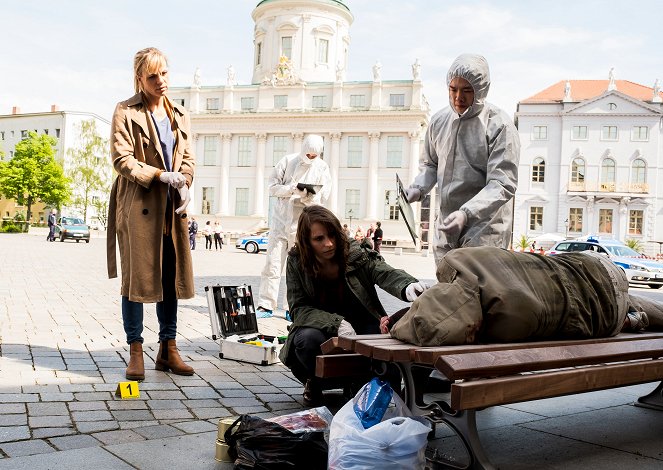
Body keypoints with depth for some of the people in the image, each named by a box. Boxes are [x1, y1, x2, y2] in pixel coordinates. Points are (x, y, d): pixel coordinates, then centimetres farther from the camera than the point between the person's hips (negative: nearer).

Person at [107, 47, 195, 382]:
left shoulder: (180, 115, 18)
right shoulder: (126, 112, 1)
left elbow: (188, 158, 14)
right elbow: (121, 158, -8)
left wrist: (184, 185, -5)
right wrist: (160, 175, -17)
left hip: (172, 208, 5)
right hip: (138, 206, -5)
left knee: (172, 278, 7)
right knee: (136, 277, -2)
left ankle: (168, 349, 16)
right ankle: (135, 352, 7)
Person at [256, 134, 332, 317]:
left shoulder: (322, 168, 3)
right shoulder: (287, 161, 2)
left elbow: (322, 198, -3)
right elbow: (273, 187, 0)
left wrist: (307, 196, -23)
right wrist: (291, 189, -17)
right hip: (281, 218, 0)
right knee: (272, 263, -3)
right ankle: (265, 305, 2)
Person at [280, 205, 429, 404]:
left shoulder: (355, 253, -10)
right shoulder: (296, 262, -9)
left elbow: (386, 273, -26)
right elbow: (299, 309, -12)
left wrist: (407, 286, -51)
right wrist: (337, 323, -28)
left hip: (361, 327, 1)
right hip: (321, 328, 0)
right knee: (307, 339, -35)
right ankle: (314, 383, 1)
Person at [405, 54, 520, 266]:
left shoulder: (499, 126, -11)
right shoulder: (439, 120, 8)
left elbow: (502, 184, -17)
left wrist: (466, 213, -29)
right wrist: (417, 188, 1)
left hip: (484, 230, -6)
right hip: (446, 227, 6)